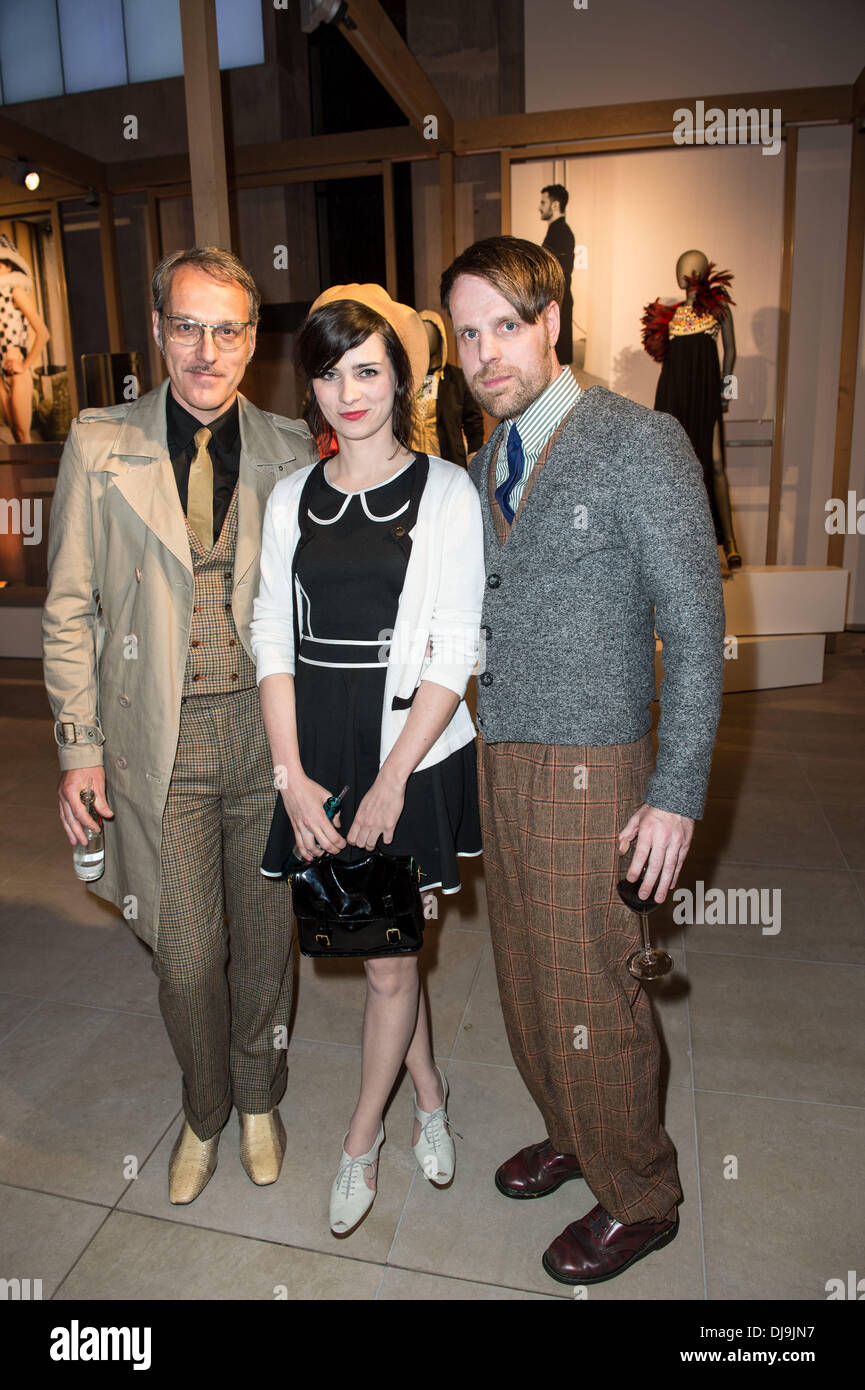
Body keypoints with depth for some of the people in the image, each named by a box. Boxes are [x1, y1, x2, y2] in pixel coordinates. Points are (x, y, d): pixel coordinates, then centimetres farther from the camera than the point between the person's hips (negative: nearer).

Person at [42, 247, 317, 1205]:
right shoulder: (99, 446, -1)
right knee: (186, 956, 8)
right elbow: (69, 607, 2)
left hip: (268, 729, 1)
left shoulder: (290, 451, 2)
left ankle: (258, 1099, 43)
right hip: (159, 740, -1)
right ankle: (204, 1111, 39)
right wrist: (77, 743, -1)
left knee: (264, 937, 15)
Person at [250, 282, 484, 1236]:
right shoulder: (292, 498, 7)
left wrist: (390, 782, -13)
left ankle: (361, 1138, 31)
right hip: (318, 757, 3)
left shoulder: (445, 492, -4)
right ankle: (429, 1095, 41)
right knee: (382, 948, 16)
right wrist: (294, 778, -6)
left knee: (388, 960, 6)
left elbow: (454, 655, -9)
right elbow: (272, 642, 3)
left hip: (412, 754, -3)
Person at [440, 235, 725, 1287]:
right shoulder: (485, 463, 11)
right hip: (499, 757, 7)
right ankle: (571, 1135, 44)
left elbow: (694, 630, -12)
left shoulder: (642, 444, -10)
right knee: (524, 979, 19)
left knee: (588, 999, 4)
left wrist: (677, 793, -15)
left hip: (588, 770, -7)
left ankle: (638, 1198, 30)